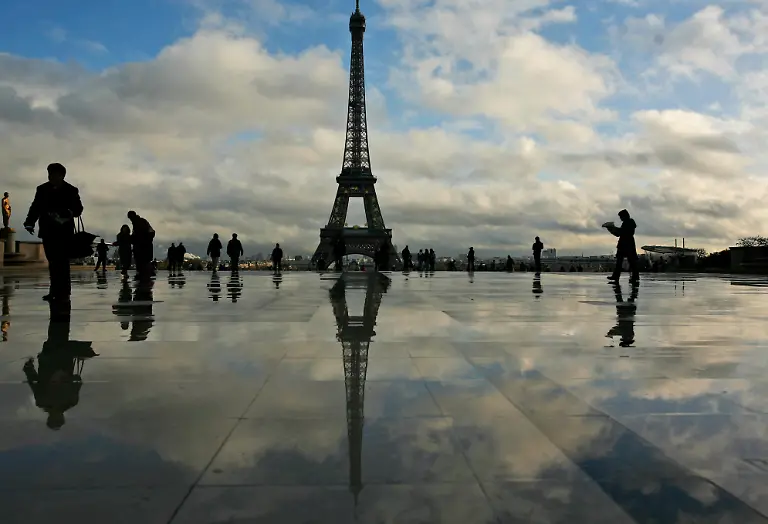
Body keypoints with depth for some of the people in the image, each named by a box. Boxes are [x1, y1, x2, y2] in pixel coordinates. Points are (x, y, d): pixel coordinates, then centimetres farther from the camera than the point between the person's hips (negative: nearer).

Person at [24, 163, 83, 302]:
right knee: (53, 262, 4)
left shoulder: (71, 191, 2)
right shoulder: (42, 190, 9)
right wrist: (30, 222, -6)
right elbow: (35, 208, 8)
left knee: (62, 262, -8)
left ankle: (63, 292, -7)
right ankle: (56, 291, 8)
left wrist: (69, 213, -20)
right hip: (48, 232, 3)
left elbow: (78, 209, 1)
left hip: (65, 232, -3)